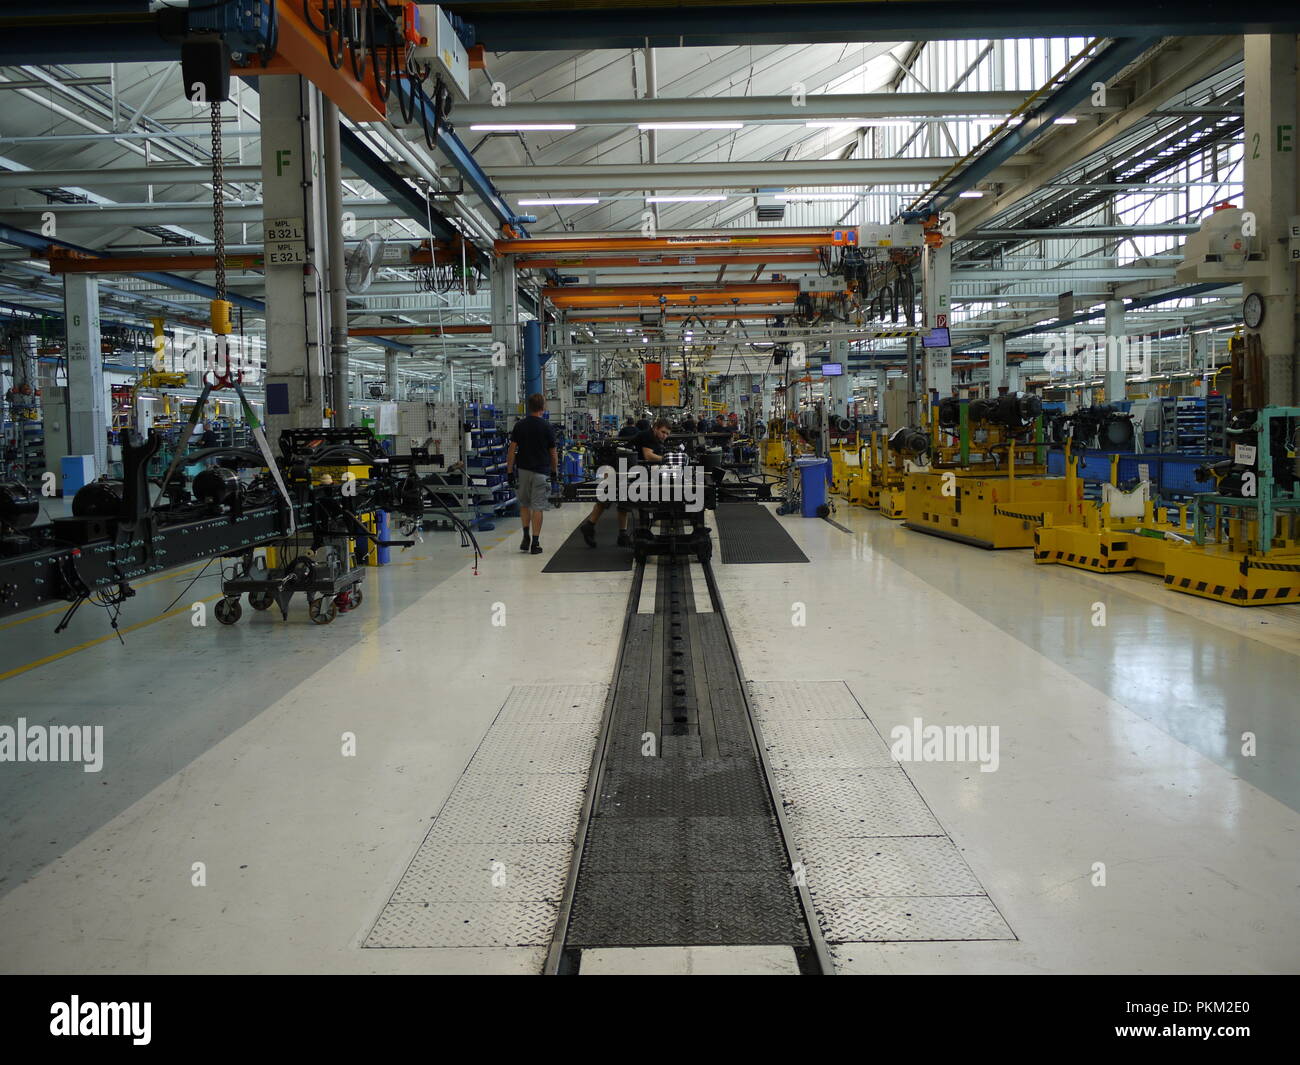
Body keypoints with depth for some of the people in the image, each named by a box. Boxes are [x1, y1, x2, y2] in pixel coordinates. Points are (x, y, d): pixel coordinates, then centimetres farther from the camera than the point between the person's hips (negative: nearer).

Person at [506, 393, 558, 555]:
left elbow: (512, 449, -2)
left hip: (523, 469, 2)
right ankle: (535, 543, -1)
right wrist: (555, 471, 12)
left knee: (524, 504, 19)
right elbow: (553, 452, -1)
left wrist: (509, 471, 3)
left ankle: (526, 536, 11)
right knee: (537, 507, 0)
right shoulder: (547, 427, -6)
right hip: (541, 471, -2)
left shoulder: (519, 425, 0)